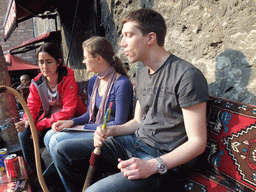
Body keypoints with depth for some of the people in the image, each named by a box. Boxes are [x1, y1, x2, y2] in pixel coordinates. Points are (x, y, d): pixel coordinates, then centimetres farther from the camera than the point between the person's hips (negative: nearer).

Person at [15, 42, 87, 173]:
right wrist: (27, 121, -25)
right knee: (24, 132, -15)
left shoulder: (68, 79, -17)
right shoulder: (36, 83, -1)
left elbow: (68, 111, -23)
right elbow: (32, 107, 0)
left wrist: (39, 125, -26)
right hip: (49, 120, 5)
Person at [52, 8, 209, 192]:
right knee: (63, 150, 4)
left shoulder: (187, 75, -17)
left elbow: (197, 142, -18)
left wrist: (152, 166, -27)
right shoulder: (142, 76, 11)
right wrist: (112, 130, -1)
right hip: (135, 142, 8)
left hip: (165, 159, -7)